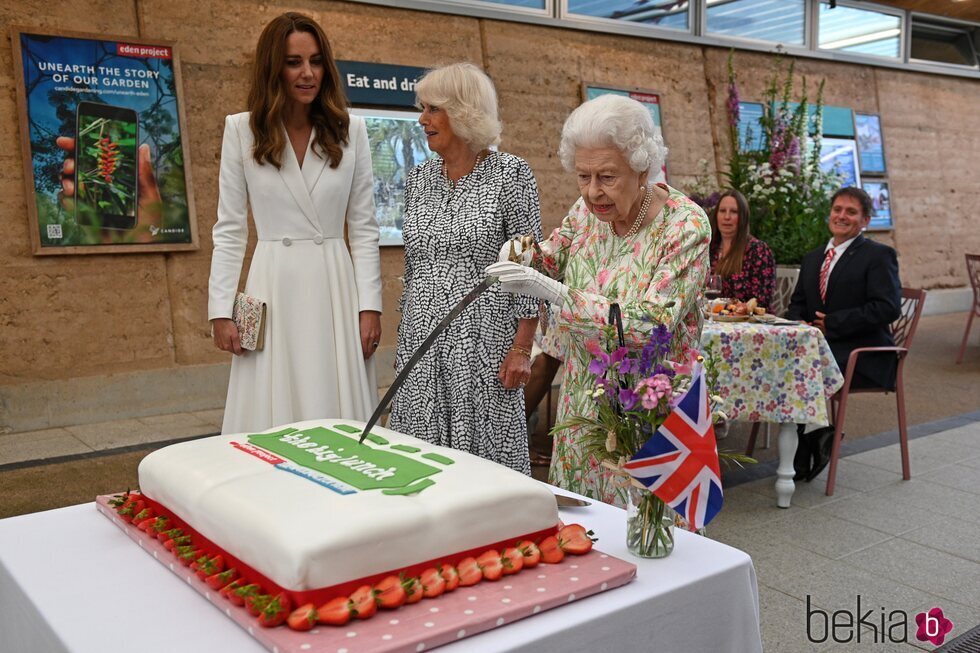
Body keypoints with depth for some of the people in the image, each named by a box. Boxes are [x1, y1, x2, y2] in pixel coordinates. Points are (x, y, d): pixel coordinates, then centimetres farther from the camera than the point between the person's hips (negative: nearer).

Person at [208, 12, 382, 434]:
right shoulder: (242, 130, 1)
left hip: (335, 288, 1)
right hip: (274, 289, -1)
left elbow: (364, 227, 5)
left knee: (341, 427, 4)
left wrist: (370, 304, -2)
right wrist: (221, 309, -3)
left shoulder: (350, 131, 4)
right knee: (273, 428, 3)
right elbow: (229, 228, 3)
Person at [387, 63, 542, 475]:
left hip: (483, 342, -5)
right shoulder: (419, 178, 11)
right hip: (421, 341, 5)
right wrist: (404, 339, 16)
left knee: (484, 458, 0)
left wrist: (522, 348, -12)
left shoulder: (510, 174, -6)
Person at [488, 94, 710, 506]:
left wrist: (556, 294, -31)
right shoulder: (588, 210, -2)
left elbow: (652, 327, -25)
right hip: (583, 393, 5)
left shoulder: (685, 225, -18)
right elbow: (550, 258, 16)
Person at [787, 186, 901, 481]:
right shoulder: (812, 258, 21)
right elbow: (797, 304, 21)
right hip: (819, 346, 6)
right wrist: (800, 325, -4)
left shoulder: (879, 255, -1)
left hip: (863, 353, -6)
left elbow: (887, 308, -13)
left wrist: (832, 324, -16)